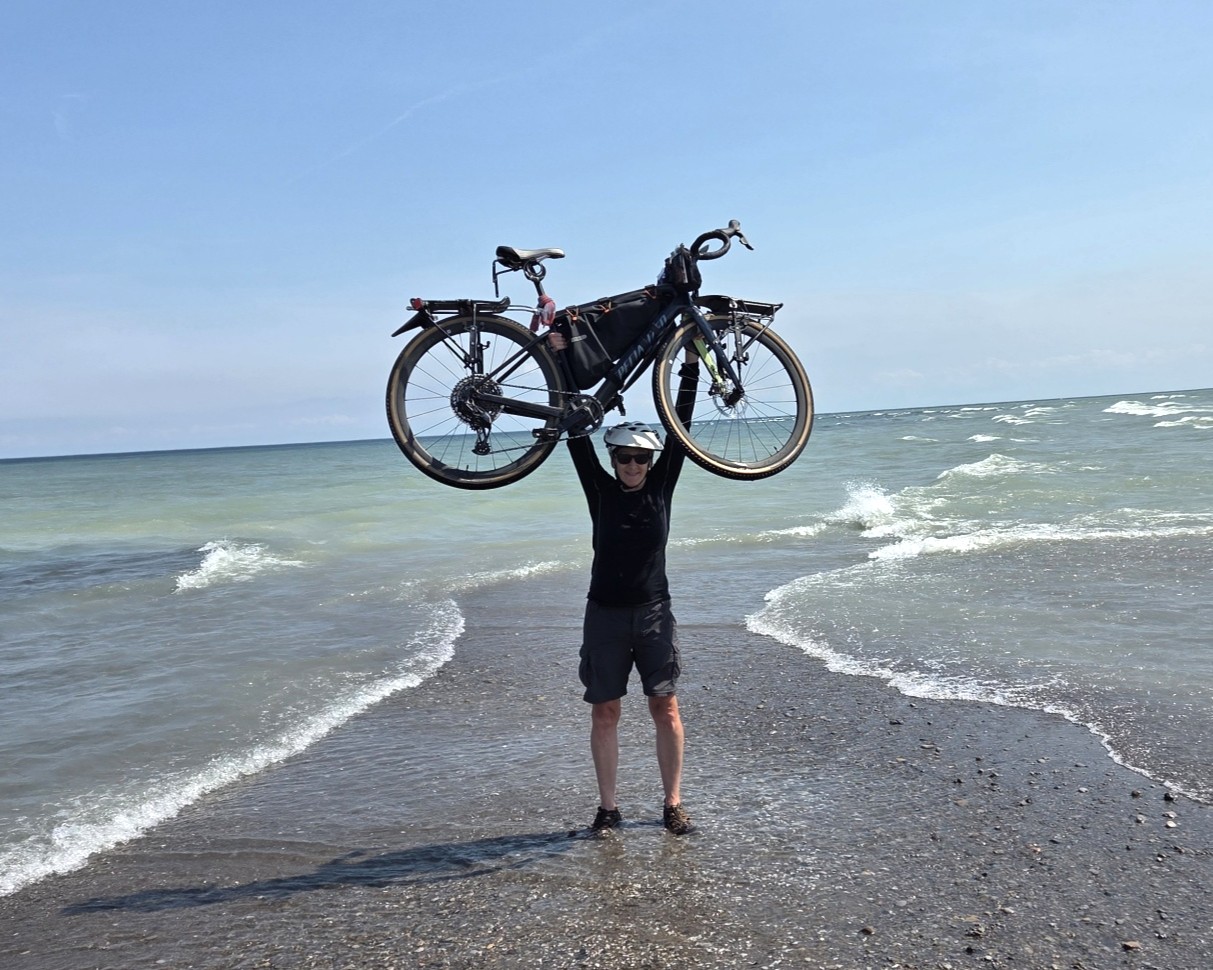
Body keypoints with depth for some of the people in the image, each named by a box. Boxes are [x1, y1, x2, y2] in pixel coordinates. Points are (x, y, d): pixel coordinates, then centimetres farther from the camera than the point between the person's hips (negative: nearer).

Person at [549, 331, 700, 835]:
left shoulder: (661, 488, 3)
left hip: (654, 613, 0)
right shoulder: (601, 490, 0)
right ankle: (607, 807, 15)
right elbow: (576, 434, -4)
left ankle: (673, 804, 14)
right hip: (605, 613, 0)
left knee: (665, 707, 3)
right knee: (605, 711, 5)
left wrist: (691, 364, -5)